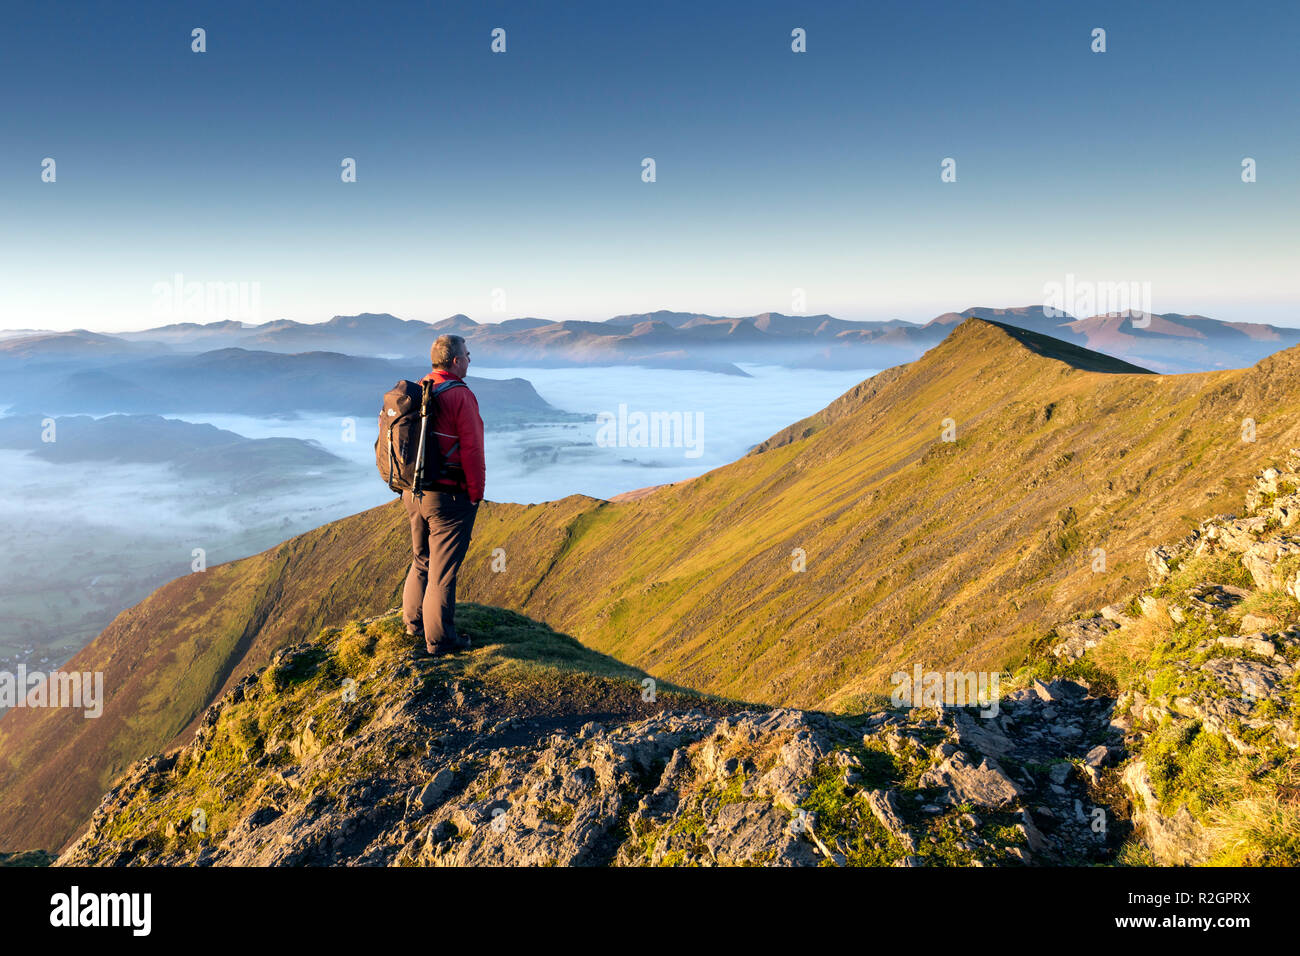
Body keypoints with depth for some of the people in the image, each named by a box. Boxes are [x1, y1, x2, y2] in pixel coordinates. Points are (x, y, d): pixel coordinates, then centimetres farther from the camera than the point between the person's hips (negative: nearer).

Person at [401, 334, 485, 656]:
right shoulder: (460, 396, -17)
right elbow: (472, 450, -18)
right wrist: (476, 495, -8)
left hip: (414, 494, 7)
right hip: (449, 497, -7)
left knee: (421, 559, 23)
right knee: (443, 569, 3)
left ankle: (414, 621, 36)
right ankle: (439, 639, 13)